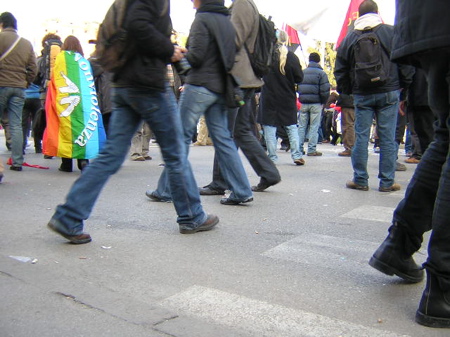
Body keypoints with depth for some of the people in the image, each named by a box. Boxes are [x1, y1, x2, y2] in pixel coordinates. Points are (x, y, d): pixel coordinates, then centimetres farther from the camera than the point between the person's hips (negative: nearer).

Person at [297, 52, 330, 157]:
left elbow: (298, 88, 11)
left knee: (301, 126, 9)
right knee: (314, 127, 0)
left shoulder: (302, 72, 10)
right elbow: (325, 90, -10)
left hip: (303, 103, 4)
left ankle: (299, 148, 8)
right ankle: (312, 150, -2)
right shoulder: (321, 73, -4)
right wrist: (323, 102, 2)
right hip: (316, 103, -4)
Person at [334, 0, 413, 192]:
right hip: (389, 92, -1)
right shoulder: (391, 32, 1)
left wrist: (345, 91, 19)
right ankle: (387, 182, 5)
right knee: (388, 138, 2)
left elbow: (340, 69, 10)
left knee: (361, 137, 5)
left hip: (362, 95, 1)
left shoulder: (350, 37, 7)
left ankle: (360, 180, 7)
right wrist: (405, 86, 10)